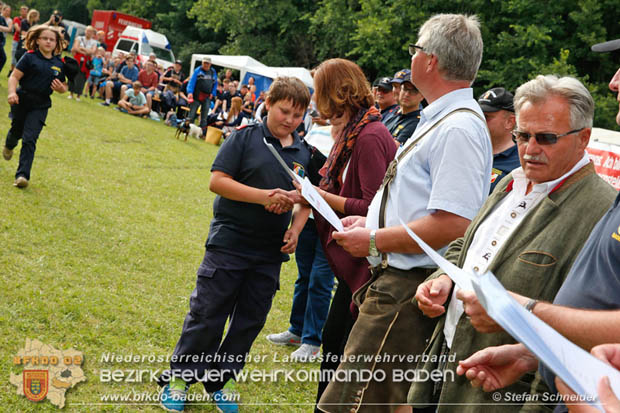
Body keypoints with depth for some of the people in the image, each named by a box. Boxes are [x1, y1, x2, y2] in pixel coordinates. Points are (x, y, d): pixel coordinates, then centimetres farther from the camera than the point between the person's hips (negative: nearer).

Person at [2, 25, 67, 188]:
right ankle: (9, 146, 54)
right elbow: (14, 77, -10)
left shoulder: (59, 64, 6)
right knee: (16, 132, 17)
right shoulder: (30, 57, -5)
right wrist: (12, 92, -27)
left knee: (30, 139, -7)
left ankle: (22, 175, -9)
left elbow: (63, 86, 17)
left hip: (40, 106, 1)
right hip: (22, 101, -1)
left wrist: (61, 88, -7)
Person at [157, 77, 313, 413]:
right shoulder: (245, 137, -7)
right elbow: (217, 181, -12)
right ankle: (179, 377, 15)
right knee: (207, 315, 1)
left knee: (250, 321, 11)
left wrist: (296, 229, -3)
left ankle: (220, 379, 26)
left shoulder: (303, 153, 8)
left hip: (270, 253, 5)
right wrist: (264, 196, -20)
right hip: (230, 243, -5)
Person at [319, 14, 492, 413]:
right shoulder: (440, 119, 16)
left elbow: (452, 226, -25)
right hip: (397, 280, 11)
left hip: (408, 290, -11)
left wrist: (374, 240, -15)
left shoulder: (459, 128, -17)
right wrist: (372, 222, 17)